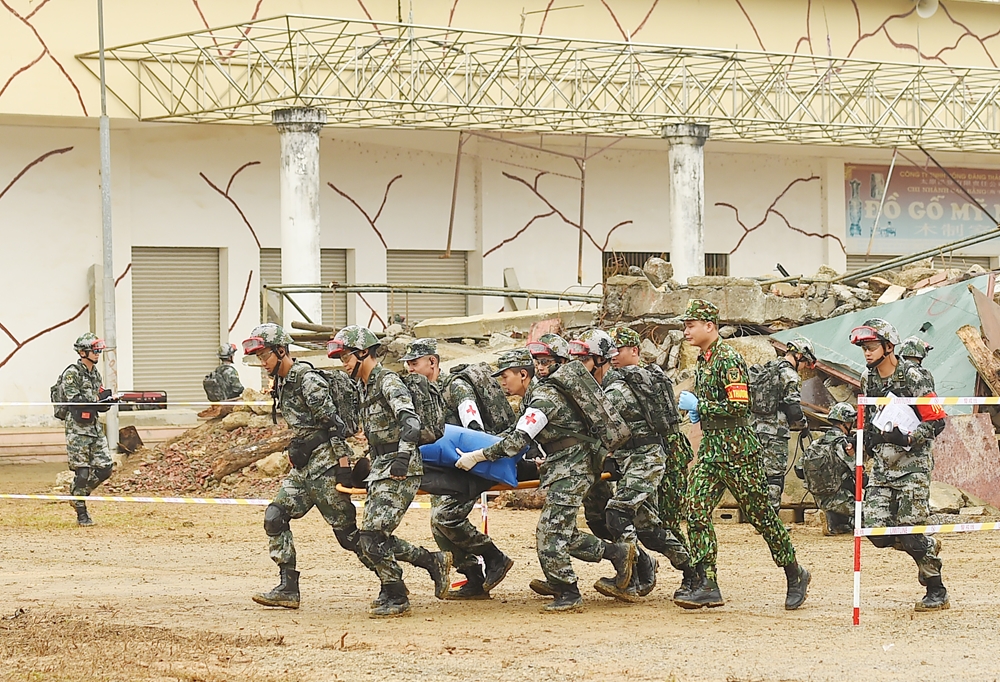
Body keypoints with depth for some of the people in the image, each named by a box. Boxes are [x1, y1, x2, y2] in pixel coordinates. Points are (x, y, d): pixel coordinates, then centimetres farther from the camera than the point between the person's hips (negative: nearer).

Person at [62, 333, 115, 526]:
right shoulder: (72, 374, -10)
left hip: (94, 427, 7)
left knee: (105, 468, 2)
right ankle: (81, 513, 3)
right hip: (78, 429, -7)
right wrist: (98, 398, -18)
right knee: (82, 471, -5)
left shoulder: (96, 374, 14)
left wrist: (106, 401, -6)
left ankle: (80, 493, 23)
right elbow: (75, 401, -20)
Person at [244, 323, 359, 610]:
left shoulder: (308, 381, -16)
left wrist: (344, 465, -22)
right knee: (275, 517, -1)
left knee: (346, 532, -5)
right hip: (303, 467, 9)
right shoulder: (281, 383, 13)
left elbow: (335, 423, -20)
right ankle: (288, 589, -1)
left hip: (326, 465, -9)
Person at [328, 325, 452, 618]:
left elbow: (410, 420, -27)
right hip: (380, 469, 10)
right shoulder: (366, 387, 18)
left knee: (372, 536, -14)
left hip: (401, 471, -10)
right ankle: (434, 562, 18)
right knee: (371, 540, 6)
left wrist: (403, 456, -37)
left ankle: (396, 599, -2)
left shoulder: (388, 382, -12)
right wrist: (367, 464, 32)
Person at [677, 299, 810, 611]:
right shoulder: (703, 360, 14)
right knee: (697, 512, -4)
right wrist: (696, 408, 8)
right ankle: (708, 586, -5)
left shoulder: (728, 358, -14)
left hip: (738, 450, -9)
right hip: (710, 448, 9)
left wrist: (699, 406, -15)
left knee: (760, 514, 1)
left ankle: (795, 574, 16)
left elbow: (739, 406, -22)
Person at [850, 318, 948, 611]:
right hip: (881, 466, 6)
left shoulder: (913, 378, -12)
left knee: (909, 530, -10)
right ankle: (928, 549, 24)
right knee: (876, 529, -4)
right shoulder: (867, 378, 9)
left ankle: (937, 592, 6)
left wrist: (905, 438, -22)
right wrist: (865, 438, 7)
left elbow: (936, 421, -11)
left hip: (912, 464, -6)